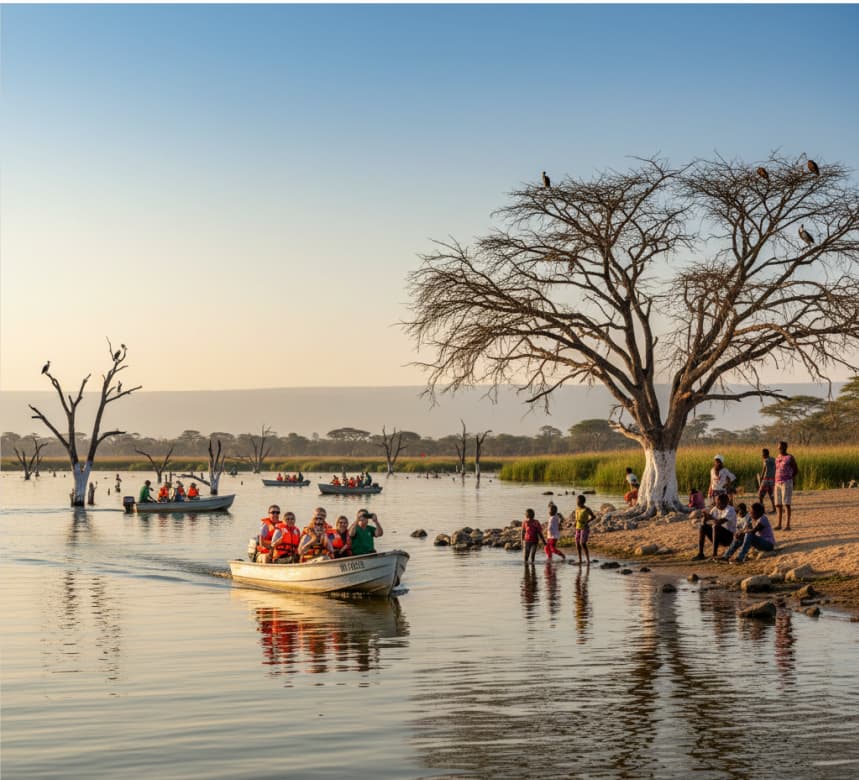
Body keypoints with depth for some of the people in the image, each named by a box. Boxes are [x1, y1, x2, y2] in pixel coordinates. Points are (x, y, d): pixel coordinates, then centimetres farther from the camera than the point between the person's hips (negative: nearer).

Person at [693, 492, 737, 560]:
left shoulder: (730, 510, -17)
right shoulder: (715, 509, 5)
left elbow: (720, 522, -33)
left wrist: (711, 518, -23)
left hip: (729, 536, -8)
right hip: (718, 537, 8)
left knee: (716, 527, -32)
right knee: (702, 527, -3)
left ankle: (714, 554, -31)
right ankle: (700, 554, -4)